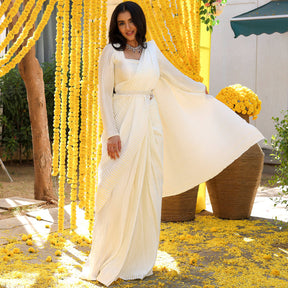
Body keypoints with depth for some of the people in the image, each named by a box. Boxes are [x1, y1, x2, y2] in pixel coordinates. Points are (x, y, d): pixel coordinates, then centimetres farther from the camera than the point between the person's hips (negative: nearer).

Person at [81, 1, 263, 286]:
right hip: (124, 126, -4)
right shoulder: (111, 52, 1)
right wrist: (111, 132, -15)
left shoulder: (151, 49, 13)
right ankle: (108, 263, 6)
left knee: (148, 192, 5)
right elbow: (105, 94, -5)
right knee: (120, 195, -5)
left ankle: (140, 261, 16)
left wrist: (202, 89, 39)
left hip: (150, 127, 4)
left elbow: (173, 75, 28)